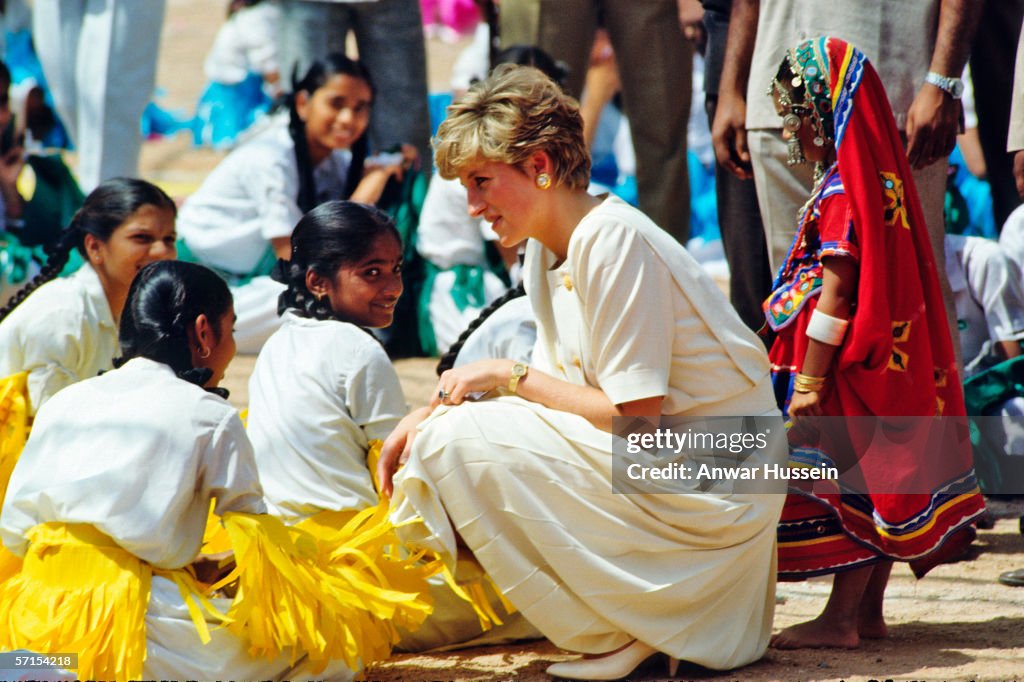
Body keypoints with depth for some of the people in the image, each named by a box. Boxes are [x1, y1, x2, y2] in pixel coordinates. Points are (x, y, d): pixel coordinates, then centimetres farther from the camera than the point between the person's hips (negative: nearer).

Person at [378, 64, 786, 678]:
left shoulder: (614, 242, -18)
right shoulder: (549, 247, 10)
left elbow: (635, 414, -20)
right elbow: (558, 384, 11)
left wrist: (511, 376, -11)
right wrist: (434, 410, -1)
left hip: (712, 485, -10)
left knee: (454, 443, -18)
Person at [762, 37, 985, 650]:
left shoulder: (842, 191, -17)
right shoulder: (881, 179, 12)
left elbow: (837, 289, -21)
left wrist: (810, 379, -19)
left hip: (854, 369, -10)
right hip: (889, 368, 10)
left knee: (852, 485, -7)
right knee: (875, 486, 12)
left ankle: (841, 619, -4)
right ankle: (868, 610, 17)